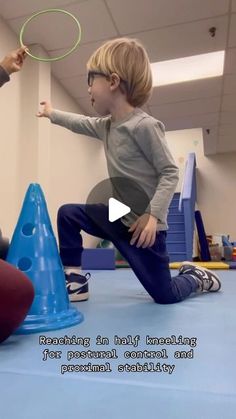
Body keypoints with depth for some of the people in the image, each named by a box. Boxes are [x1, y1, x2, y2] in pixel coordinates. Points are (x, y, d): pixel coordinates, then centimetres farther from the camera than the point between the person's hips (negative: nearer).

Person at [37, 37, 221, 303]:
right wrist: (52, 114, 38)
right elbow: (82, 123, 26)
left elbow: (170, 173, -19)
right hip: (119, 216, 7)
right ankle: (75, 281, 10)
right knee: (68, 214, 3)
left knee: (164, 296, 2)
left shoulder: (144, 126, -19)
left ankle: (197, 277, 34)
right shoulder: (107, 126, 6)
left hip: (143, 224, -7)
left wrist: (153, 215, -28)